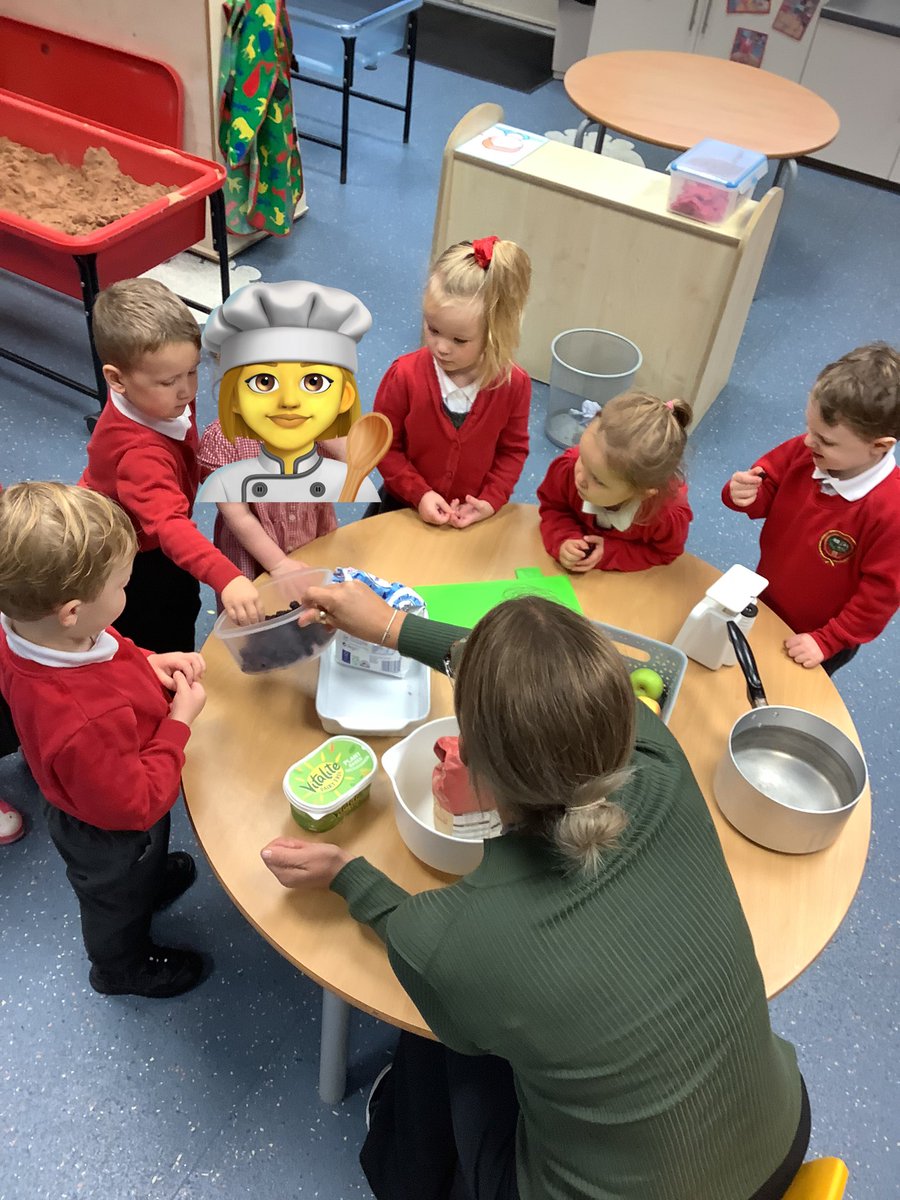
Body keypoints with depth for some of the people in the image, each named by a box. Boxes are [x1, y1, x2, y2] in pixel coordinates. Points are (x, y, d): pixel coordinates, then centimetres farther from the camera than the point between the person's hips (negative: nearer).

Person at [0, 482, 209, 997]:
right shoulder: (85, 722, -51)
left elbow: (106, 651, -1)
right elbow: (136, 804, -34)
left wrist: (150, 663, -16)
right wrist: (178, 721, -28)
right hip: (111, 839, -6)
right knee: (119, 897, 28)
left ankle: (152, 880, 72)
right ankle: (124, 968, 59)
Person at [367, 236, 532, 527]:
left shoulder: (514, 384, -19)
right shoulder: (404, 375, -22)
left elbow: (513, 450, -5)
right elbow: (383, 444, -12)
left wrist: (491, 501, -16)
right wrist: (419, 494, -20)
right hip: (404, 509, 0)